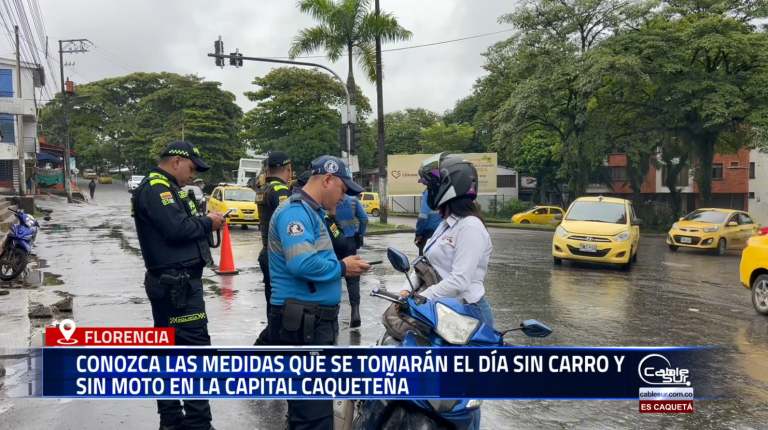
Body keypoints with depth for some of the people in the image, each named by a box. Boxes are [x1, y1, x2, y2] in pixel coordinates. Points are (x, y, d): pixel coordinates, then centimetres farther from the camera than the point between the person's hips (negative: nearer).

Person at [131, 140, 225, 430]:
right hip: (177, 283, -11)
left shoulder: (163, 189, 19)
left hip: (170, 282, 11)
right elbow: (177, 229, -24)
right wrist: (208, 223, -10)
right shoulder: (156, 189, -14)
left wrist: (205, 223, 0)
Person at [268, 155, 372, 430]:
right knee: (315, 408, -8)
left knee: (309, 402, 18)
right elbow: (302, 263, -29)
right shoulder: (295, 211, -15)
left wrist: (341, 265, 6)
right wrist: (342, 268, -14)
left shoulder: (310, 212, 19)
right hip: (302, 321, -11)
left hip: (315, 319, 11)